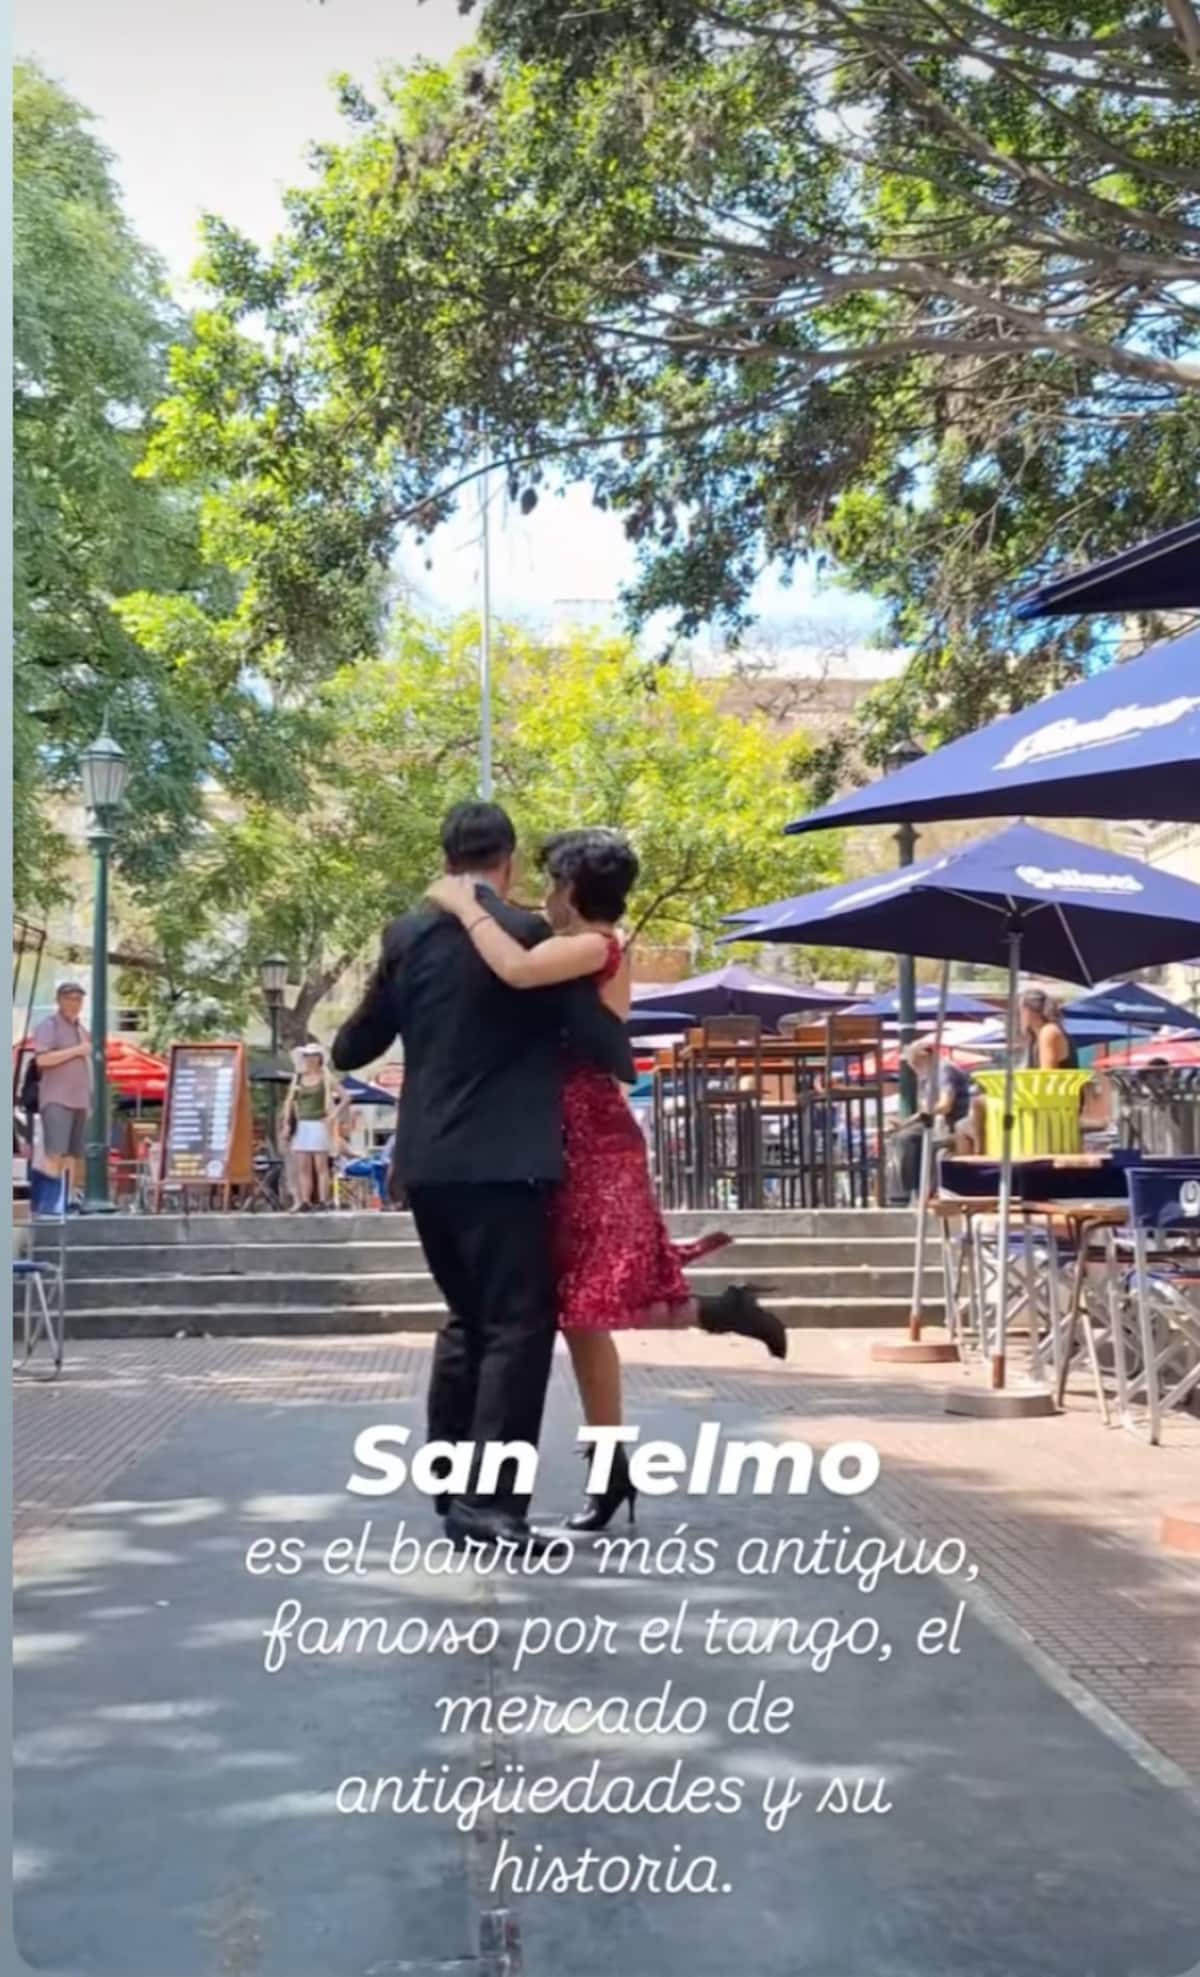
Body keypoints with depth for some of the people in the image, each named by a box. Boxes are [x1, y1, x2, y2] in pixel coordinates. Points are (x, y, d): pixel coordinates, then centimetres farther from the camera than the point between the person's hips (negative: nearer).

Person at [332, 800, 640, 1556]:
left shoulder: (407, 933, 7)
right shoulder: (526, 932, -9)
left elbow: (356, 1046, 15)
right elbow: (597, 1033, -7)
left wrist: (340, 1049, 38)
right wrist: (625, 1066, 15)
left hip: (427, 1162, 7)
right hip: (503, 1162, -7)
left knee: (468, 1319, 20)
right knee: (517, 1326, -2)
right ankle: (487, 1500, -5)